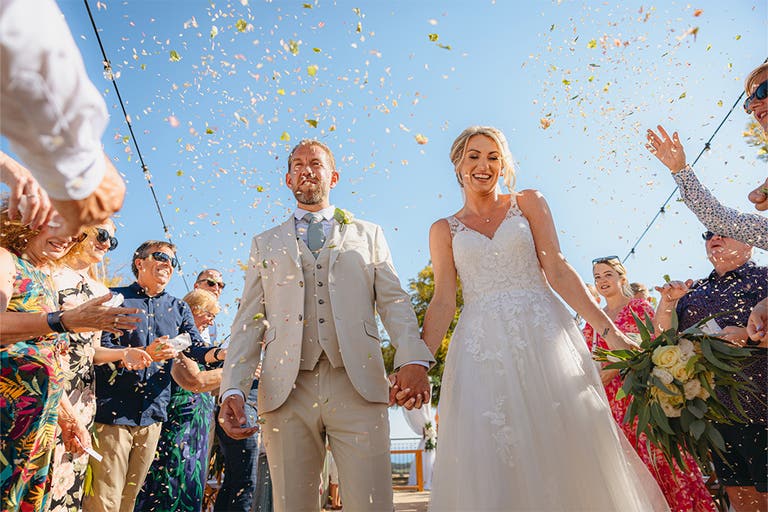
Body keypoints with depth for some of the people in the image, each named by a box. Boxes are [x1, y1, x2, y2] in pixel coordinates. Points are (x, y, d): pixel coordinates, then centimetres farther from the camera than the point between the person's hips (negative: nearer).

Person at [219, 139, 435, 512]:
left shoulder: (368, 235, 18)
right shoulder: (265, 244, 20)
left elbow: (394, 302, 7)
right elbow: (249, 320, 12)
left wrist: (413, 360, -12)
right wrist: (233, 389, -2)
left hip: (357, 386, -1)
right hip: (285, 392, 2)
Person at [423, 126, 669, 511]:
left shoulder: (528, 203, 12)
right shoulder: (444, 230, 12)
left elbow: (557, 270, 4)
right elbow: (443, 301, 3)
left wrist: (607, 328, -6)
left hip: (543, 334, 0)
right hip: (482, 345, 0)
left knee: (565, 444, -2)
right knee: (490, 463, -2)